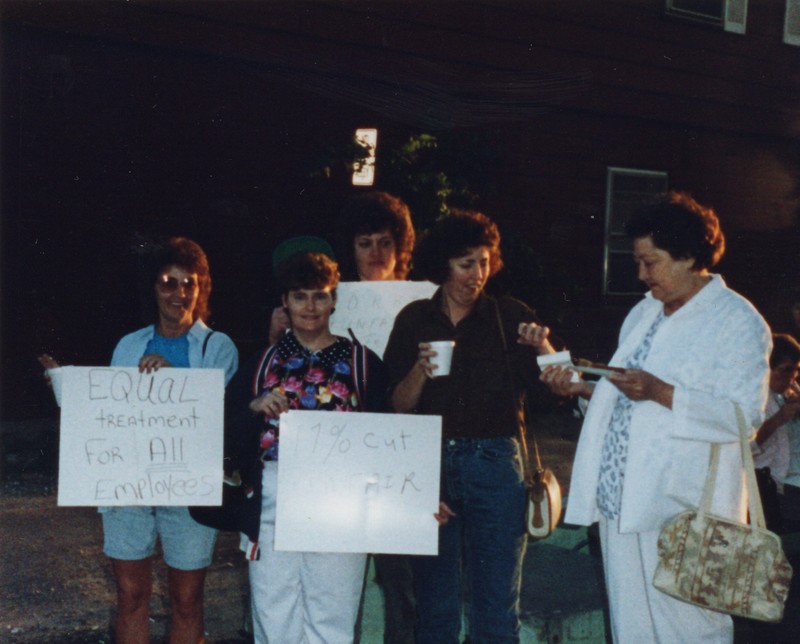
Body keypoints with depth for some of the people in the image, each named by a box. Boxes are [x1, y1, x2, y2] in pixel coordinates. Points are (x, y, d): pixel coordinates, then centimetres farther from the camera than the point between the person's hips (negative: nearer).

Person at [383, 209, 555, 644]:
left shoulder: (509, 317, 4)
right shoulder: (414, 321, 6)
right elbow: (399, 405, 2)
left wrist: (542, 347, -21)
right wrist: (420, 370, -15)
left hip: (495, 464, -1)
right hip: (431, 462, 1)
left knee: (497, 607, 2)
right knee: (435, 605, 9)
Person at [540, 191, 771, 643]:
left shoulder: (738, 321, -6)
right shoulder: (644, 313, 18)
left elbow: (746, 414, -15)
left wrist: (662, 393, -24)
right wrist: (581, 387, 6)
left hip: (684, 510, -7)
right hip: (623, 502, 7)